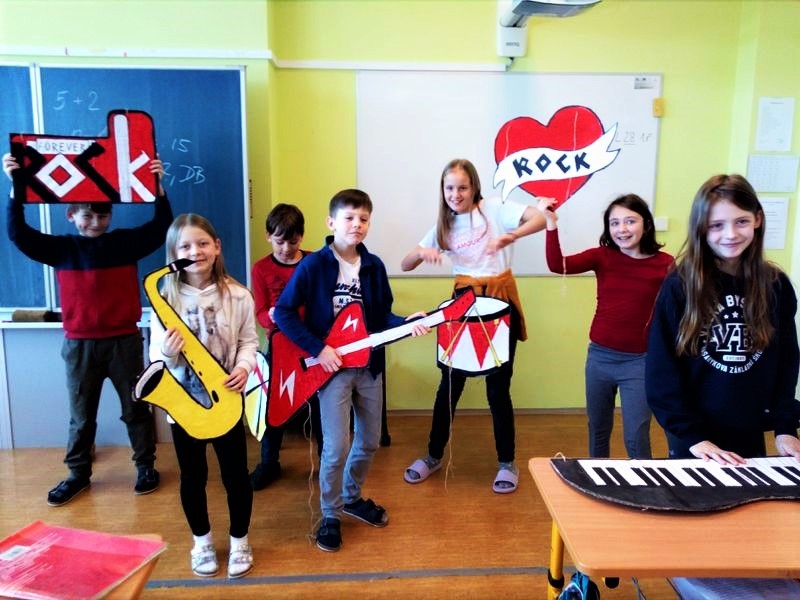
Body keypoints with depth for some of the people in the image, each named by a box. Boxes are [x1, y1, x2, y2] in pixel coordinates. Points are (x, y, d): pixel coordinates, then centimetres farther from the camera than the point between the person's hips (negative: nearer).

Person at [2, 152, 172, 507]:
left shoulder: (126, 242, -1)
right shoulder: (61, 248, 2)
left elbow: (161, 228, -10)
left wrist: (157, 186, -20)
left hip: (125, 341, -1)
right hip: (79, 345, 1)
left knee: (136, 408, 11)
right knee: (81, 415, 14)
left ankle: (146, 466, 26)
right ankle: (78, 474, 30)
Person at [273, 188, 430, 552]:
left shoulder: (374, 266, 2)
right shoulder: (312, 265, -11)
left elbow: (381, 317, 7)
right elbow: (284, 313, -11)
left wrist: (407, 323, -13)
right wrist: (317, 349, -17)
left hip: (369, 366, 5)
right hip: (331, 367, -5)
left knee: (369, 441, 16)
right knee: (336, 447, -4)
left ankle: (352, 498, 40)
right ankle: (330, 516, 20)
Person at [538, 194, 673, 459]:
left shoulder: (665, 264, -8)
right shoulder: (602, 256, -4)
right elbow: (557, 265, -19)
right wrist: (551, 225, -30)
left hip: (638, 361, -3)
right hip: (599, 356, 3)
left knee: (636, 438, 3)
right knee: (598, 430, 20)